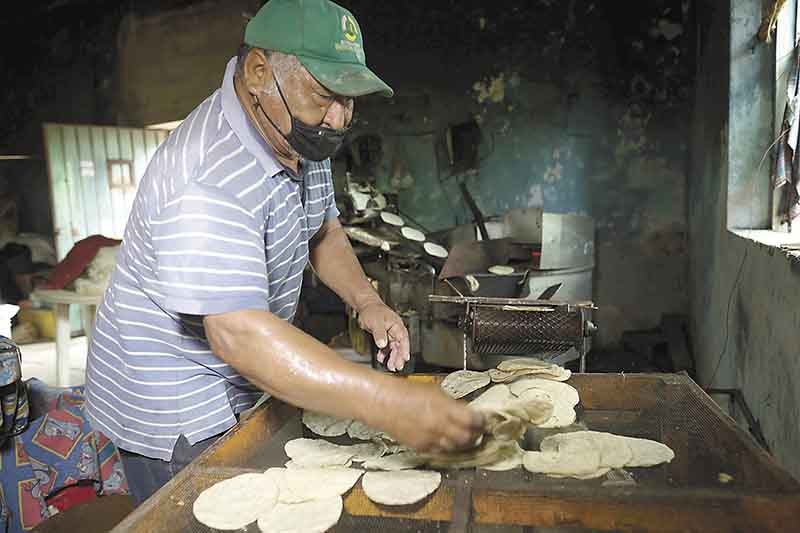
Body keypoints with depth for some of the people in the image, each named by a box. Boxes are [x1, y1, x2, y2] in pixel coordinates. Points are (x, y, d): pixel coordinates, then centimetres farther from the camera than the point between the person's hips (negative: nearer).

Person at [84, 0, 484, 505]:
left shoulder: (301, 137, -2)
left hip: (245, 394, 8)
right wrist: (387, 403, -46)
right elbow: (238, 334, -39)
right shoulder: (208, 178, -32)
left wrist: (365, 300, -6)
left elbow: (322, 227, 12)